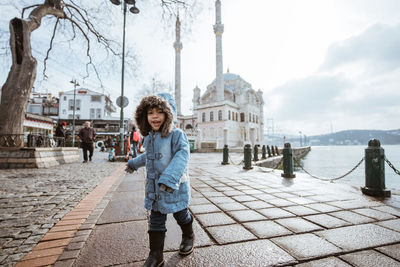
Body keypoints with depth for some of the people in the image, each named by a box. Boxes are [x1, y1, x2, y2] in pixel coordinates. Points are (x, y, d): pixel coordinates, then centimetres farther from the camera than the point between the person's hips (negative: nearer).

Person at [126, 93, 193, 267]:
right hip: (154, 188, 6)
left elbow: (182, 155, -31)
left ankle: (188, 237, 47)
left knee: (181, 215, 17)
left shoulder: (176, 134, -17)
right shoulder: (149, 137, 6)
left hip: (175, 187, -5)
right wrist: (134, 163, 39)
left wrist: (170, 177, -45)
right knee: (155, 221, 13)